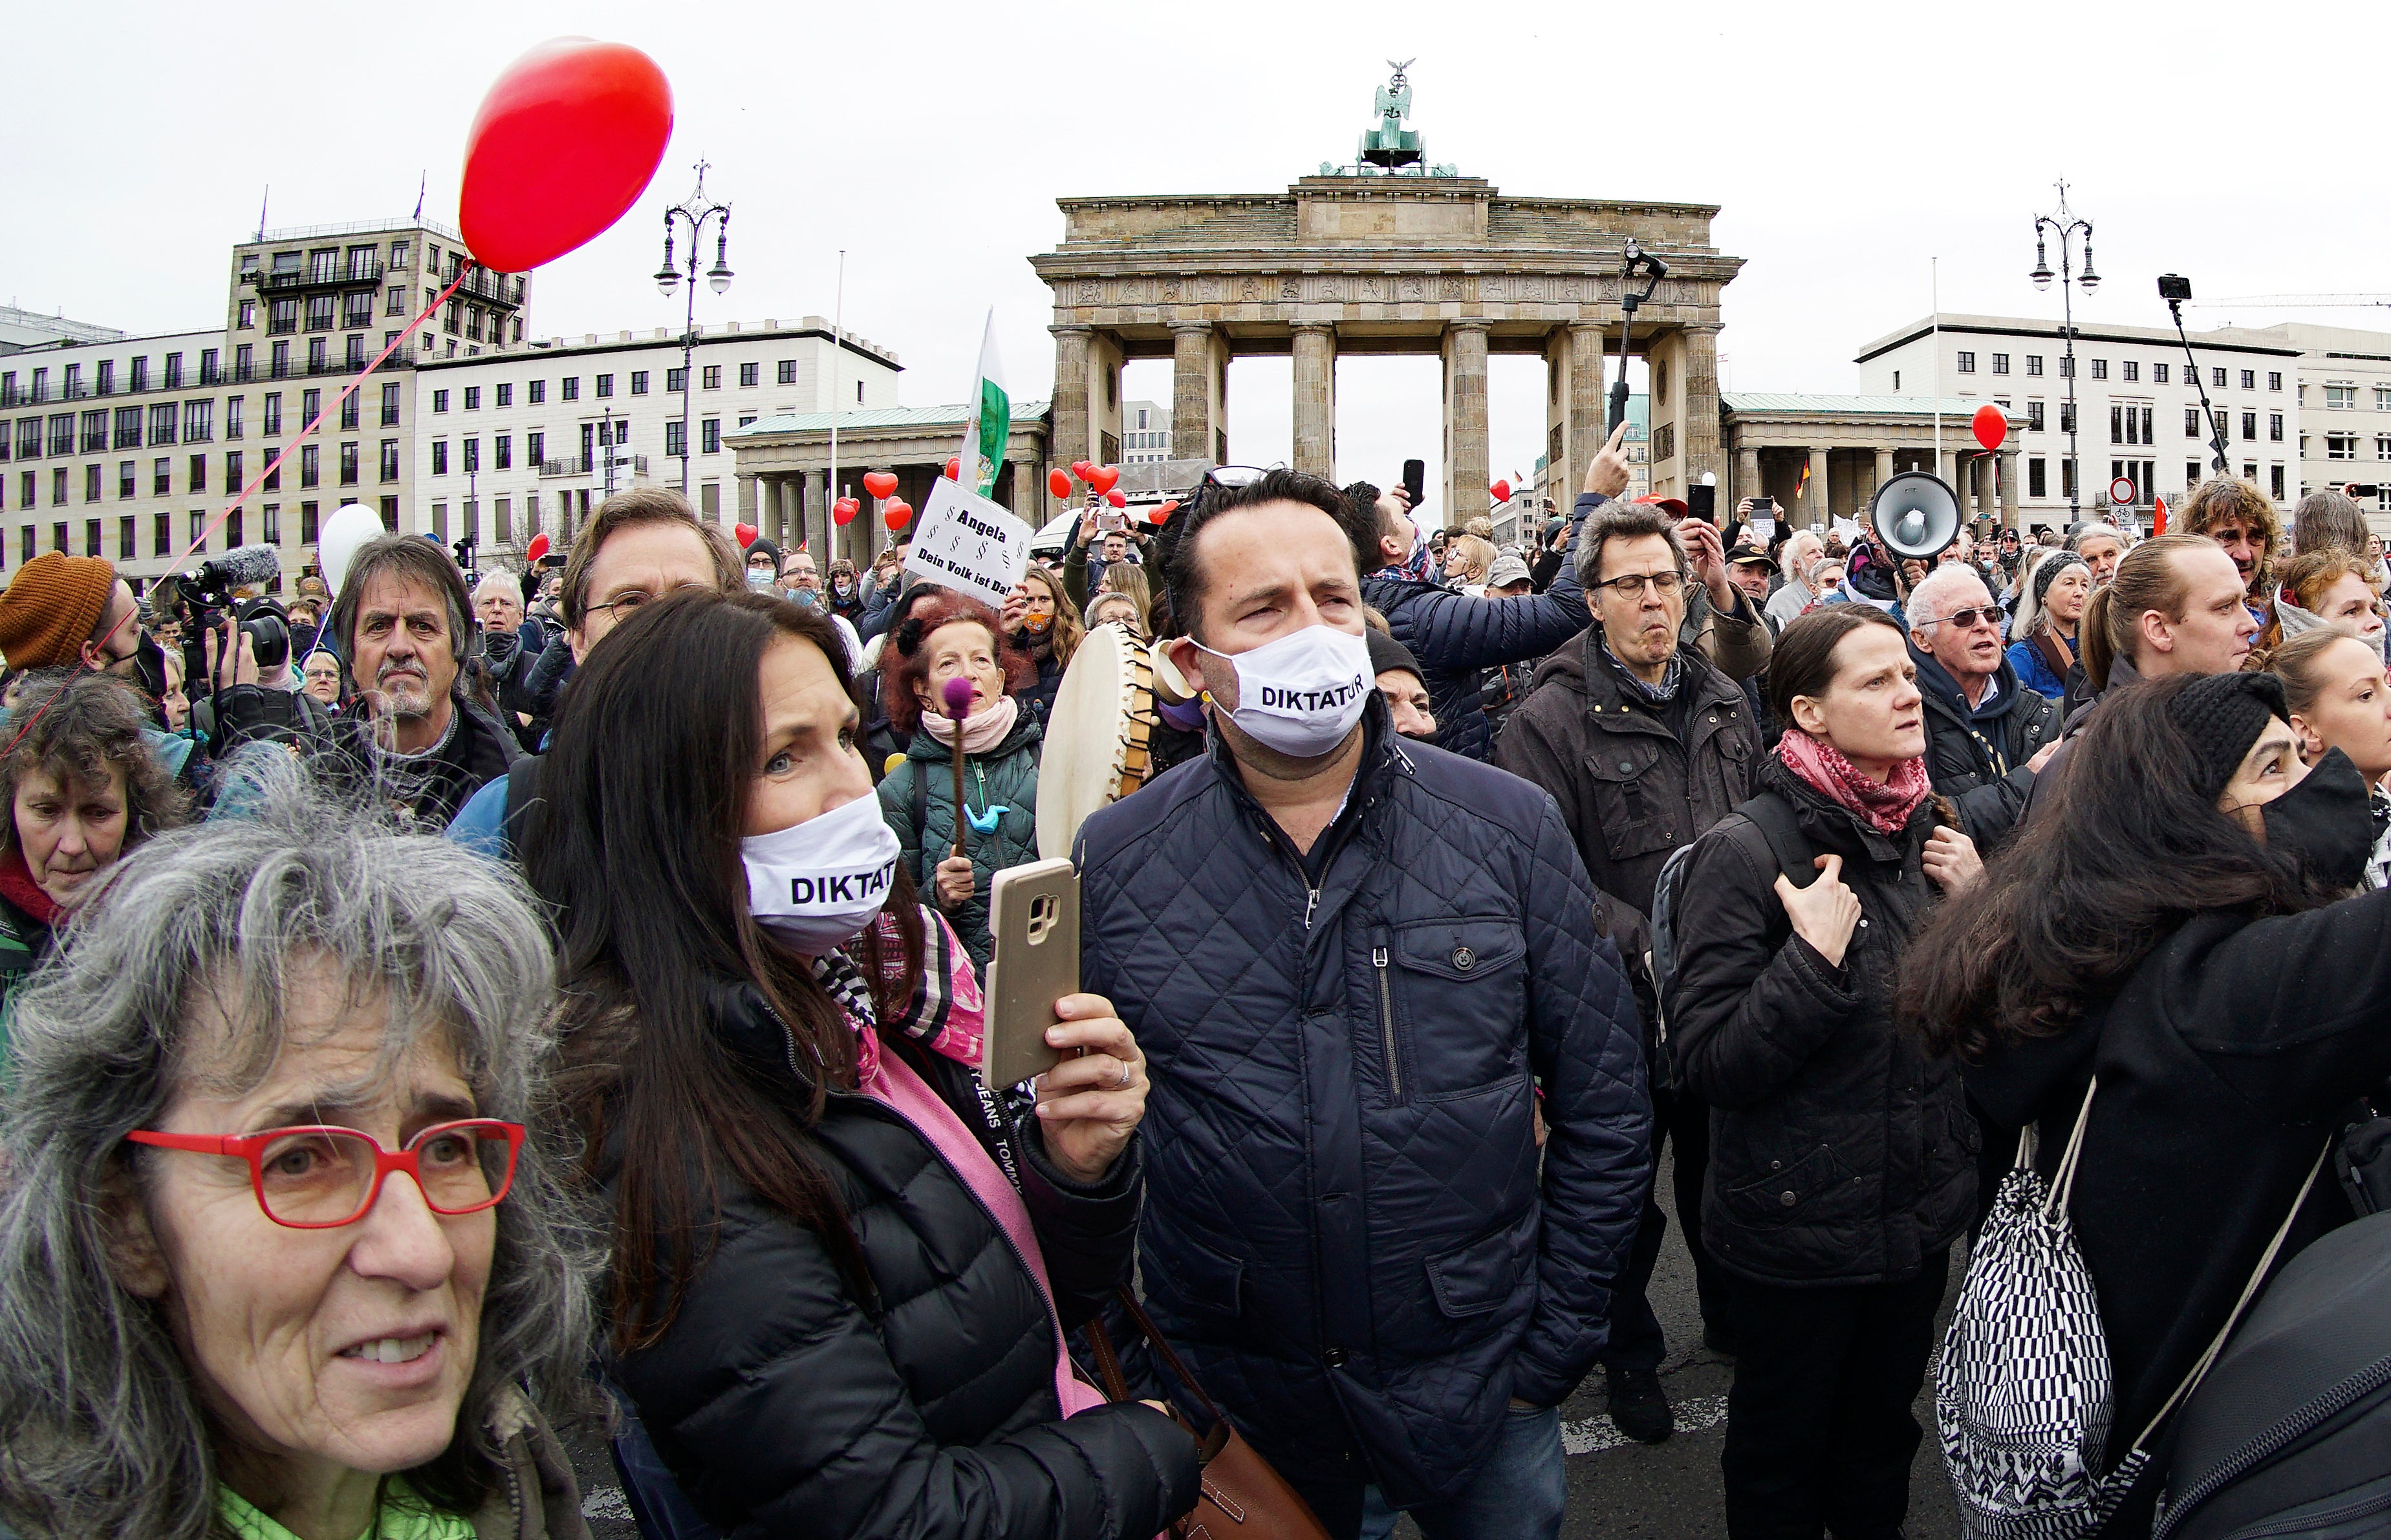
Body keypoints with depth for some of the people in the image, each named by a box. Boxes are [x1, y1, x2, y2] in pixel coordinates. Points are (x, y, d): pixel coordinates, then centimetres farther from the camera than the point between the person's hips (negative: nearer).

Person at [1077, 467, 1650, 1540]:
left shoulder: (1510, 828, -8)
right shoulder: (1114, 863, -8)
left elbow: (1603, 1106, -1)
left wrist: (1553, 1345, -2)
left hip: (1477, 1391, 0)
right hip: (1228, 1399, 1)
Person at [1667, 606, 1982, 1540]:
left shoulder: (1928, 831, 2)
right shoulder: (1747, 851, -19)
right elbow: (1705, 1062, -22)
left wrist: (1976, 905, -5)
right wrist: (1814, 957, -31)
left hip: (1922, 1210, 6)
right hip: (1799, 1232, -6)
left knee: (1883, 1433, 25)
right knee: (1784, 1459, 16)